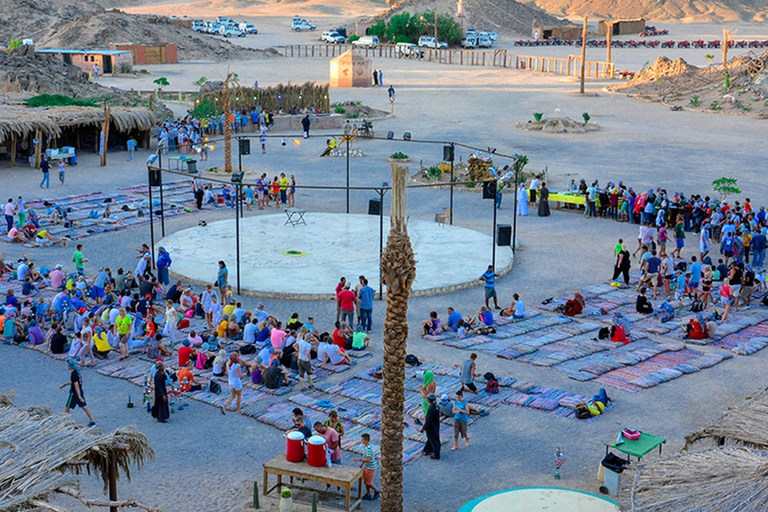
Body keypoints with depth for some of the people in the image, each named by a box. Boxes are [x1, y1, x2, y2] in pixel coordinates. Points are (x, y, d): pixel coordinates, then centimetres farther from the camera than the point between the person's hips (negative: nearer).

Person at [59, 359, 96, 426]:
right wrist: (64, 385, 28)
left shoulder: (73, 374, -25)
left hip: (74, 393, -9)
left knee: (67, 408, 8)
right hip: (80, 391, 9)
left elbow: (76, 386, -28)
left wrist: (79, 397, -29)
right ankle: (92, 421, 13)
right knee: (84, 407, 11)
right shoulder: (77, 371, 4)